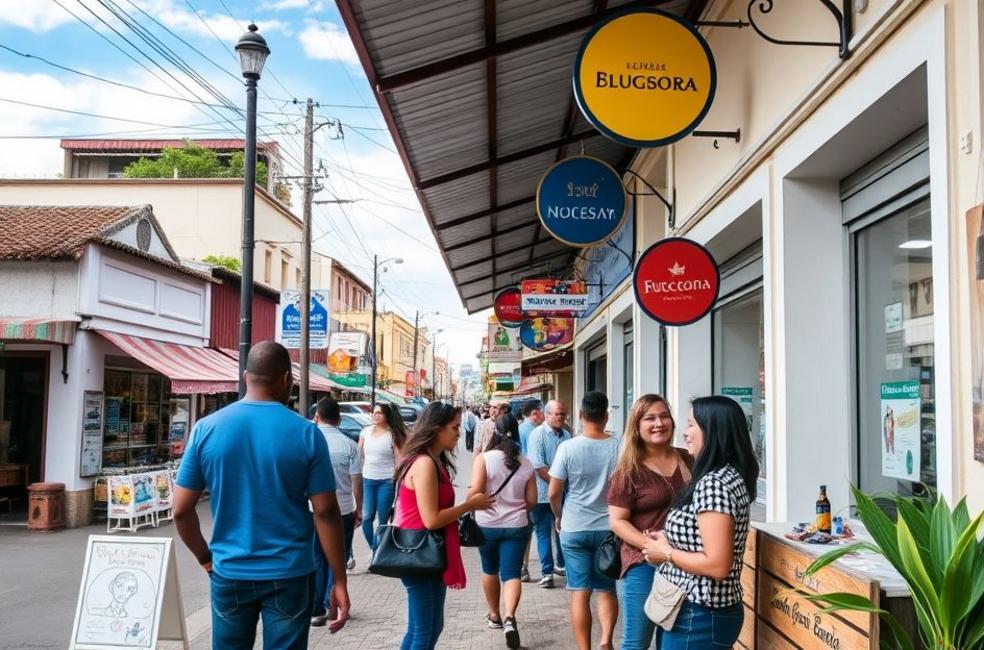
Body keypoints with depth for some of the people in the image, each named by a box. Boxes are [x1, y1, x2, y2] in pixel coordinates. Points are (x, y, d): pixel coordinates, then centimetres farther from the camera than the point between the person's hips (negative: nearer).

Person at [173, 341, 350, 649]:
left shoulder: (206, 429, -3)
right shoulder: (306, 433, -9)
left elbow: (181, 510, -2)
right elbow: (326, 513, -9)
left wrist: (206, 559, 13)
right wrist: (339, 581, -2)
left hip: (229, 573, 2)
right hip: (289, 574, -2)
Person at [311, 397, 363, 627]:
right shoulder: (348, 444, -7)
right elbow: (356, 480, -5)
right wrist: (359, 508, 7)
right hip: (343, 510, 0)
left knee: (315, 559, 10)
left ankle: (316, 610, 11)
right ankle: (332, 606, 16)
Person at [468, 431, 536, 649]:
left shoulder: (484, 458, -9)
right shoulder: (526, 464, 1)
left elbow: (475, 491, -17)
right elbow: (531, 501, 2)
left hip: (487, 525, -1)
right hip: (517, 526, 1)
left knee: (490, 570, 20)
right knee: (512, 573, 0)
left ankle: (494, 615, 33)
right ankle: (509, 617, -21)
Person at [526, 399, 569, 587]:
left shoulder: (567, 434, 5)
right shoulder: (538, 434, -10)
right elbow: (538, 466, -16)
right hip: (543, 493, -5)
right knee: (543, 531, 2)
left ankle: (562, 564, 29)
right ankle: (547, 572, 7)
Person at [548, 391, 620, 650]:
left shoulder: (567, 447, -10)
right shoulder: (619, 447, -6)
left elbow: (553, 493, -7)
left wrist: (559, 517, 12)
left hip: (574, 529, -1)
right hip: (609, 527, 1)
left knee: (580, 592, 6)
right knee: (607, 589, 14)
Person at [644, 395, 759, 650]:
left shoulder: (713, 484, -22)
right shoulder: (729, 476, 8)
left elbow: (717, 565, -27)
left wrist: (666, 553, -14)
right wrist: (669, 539, 7)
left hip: (699, 616, -9)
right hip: (710, 610, 9)